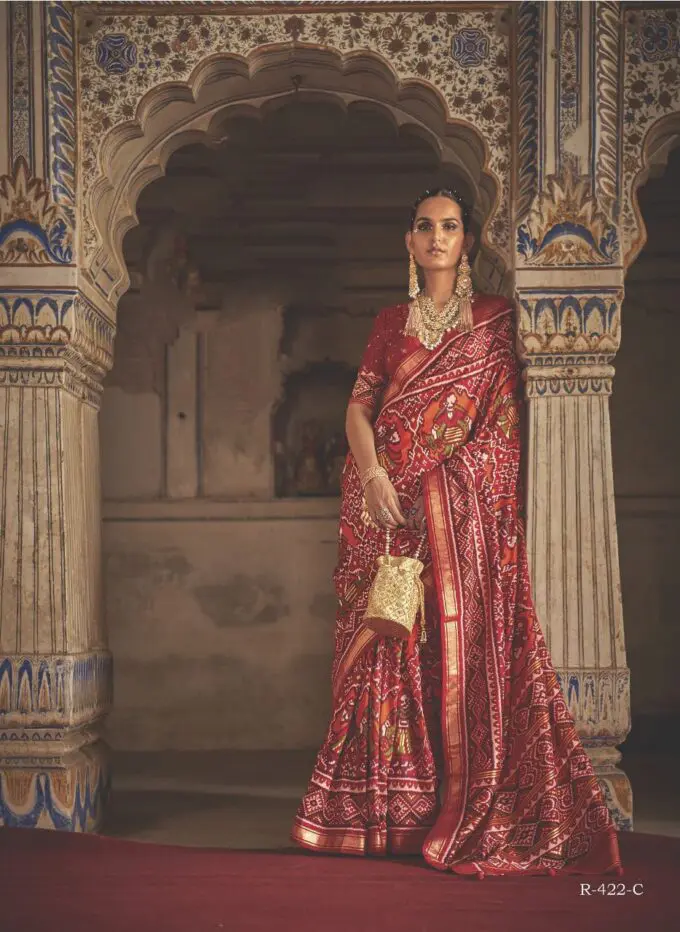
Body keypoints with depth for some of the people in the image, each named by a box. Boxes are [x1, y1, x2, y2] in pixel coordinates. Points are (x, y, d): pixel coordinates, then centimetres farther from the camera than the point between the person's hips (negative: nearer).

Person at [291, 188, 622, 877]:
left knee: (463, 639, -6)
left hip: (467, 509, -2)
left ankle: (467, 811, 1)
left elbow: (505, 422, 4)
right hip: (392, 506, 2)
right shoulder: (390, 324, 14)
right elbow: (359, 408, 6)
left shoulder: (496, 320, 8)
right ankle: (387, 805, 8)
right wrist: (374, 476, -12)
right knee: (390, 644, 0)